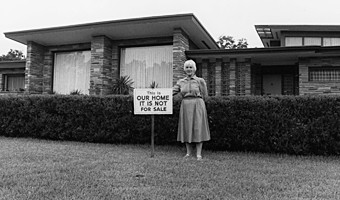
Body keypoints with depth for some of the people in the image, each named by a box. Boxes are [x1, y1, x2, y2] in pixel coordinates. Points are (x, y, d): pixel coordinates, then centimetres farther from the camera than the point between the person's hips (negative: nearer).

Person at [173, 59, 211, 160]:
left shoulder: (200, 81, 0)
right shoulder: (181, 82, 10)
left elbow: (204, 95, 3)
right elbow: (172, 91, 2)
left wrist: (195, 96, 0)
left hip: (197, 106, -3)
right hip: (185, 107, 4)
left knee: (198, 128, -2)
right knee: (186, 128, 6)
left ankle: (199, 153, 4)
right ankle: (189, 152, 18)